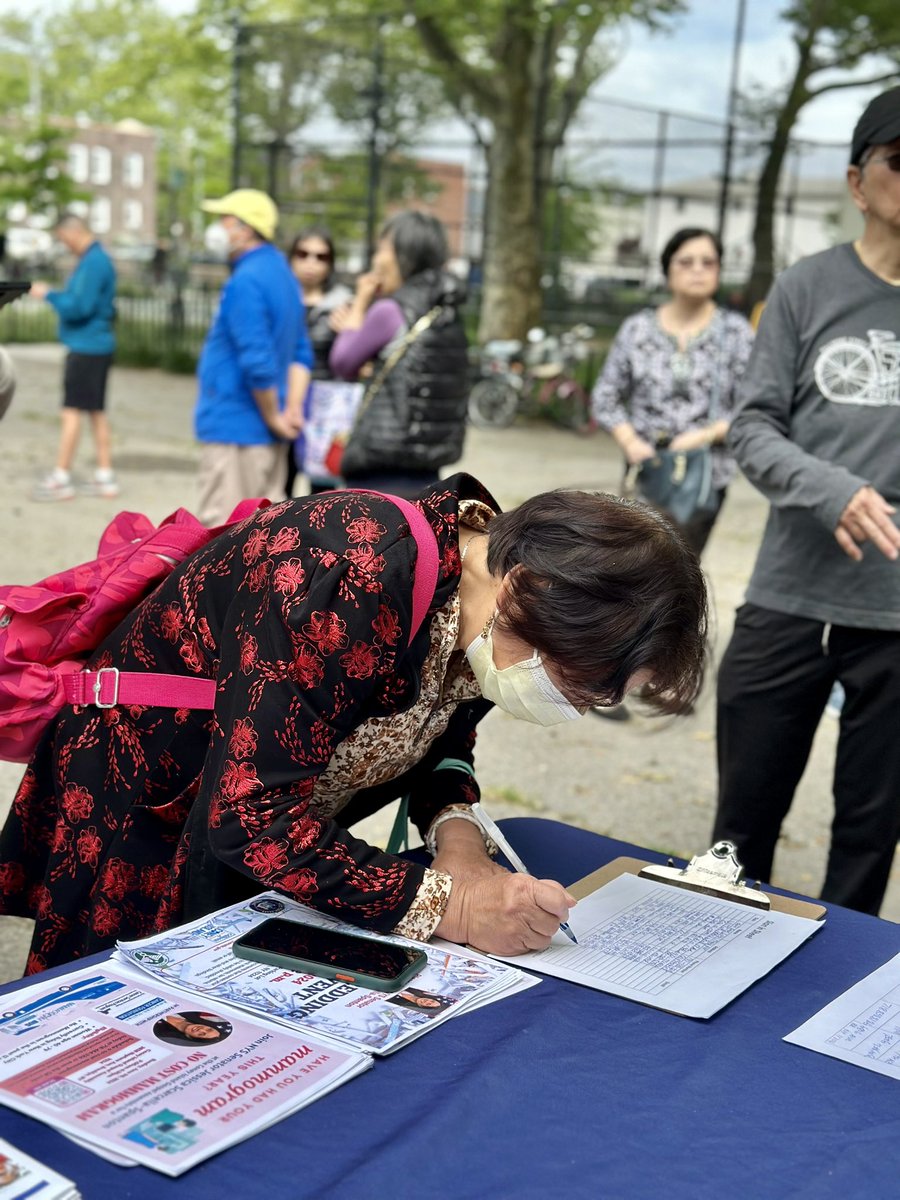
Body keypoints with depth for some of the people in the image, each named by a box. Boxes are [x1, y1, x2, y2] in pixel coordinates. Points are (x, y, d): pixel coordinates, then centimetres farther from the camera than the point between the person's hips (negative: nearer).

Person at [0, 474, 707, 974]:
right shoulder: (352, 583, -38)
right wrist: (448, 906, -36)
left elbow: (444, 734, 4)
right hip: (141, 814, -7)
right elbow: (247, 814, -36)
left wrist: (456, 831, -18)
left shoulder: (481, 598, -12)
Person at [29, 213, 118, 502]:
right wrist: (57, 295, 15)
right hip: (97, 345, 10)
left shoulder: (92, 263, -17)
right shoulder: (100, 258, 14)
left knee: (72, 411, -5)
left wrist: (48, 294, -10)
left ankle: (61, 480, 0)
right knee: (96, 411, 12)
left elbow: (79, 307, -22)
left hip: (86, 347, -10)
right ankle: (105, 478, 17)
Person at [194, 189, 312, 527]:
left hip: (234, 431, -9)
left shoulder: (245, 282, -16)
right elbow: (300, 354, 15)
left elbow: (257, 362, -23)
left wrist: (274, 417, -11)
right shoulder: (282, 274, 14)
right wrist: (293, 408, 5)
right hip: (267, 435, 9)